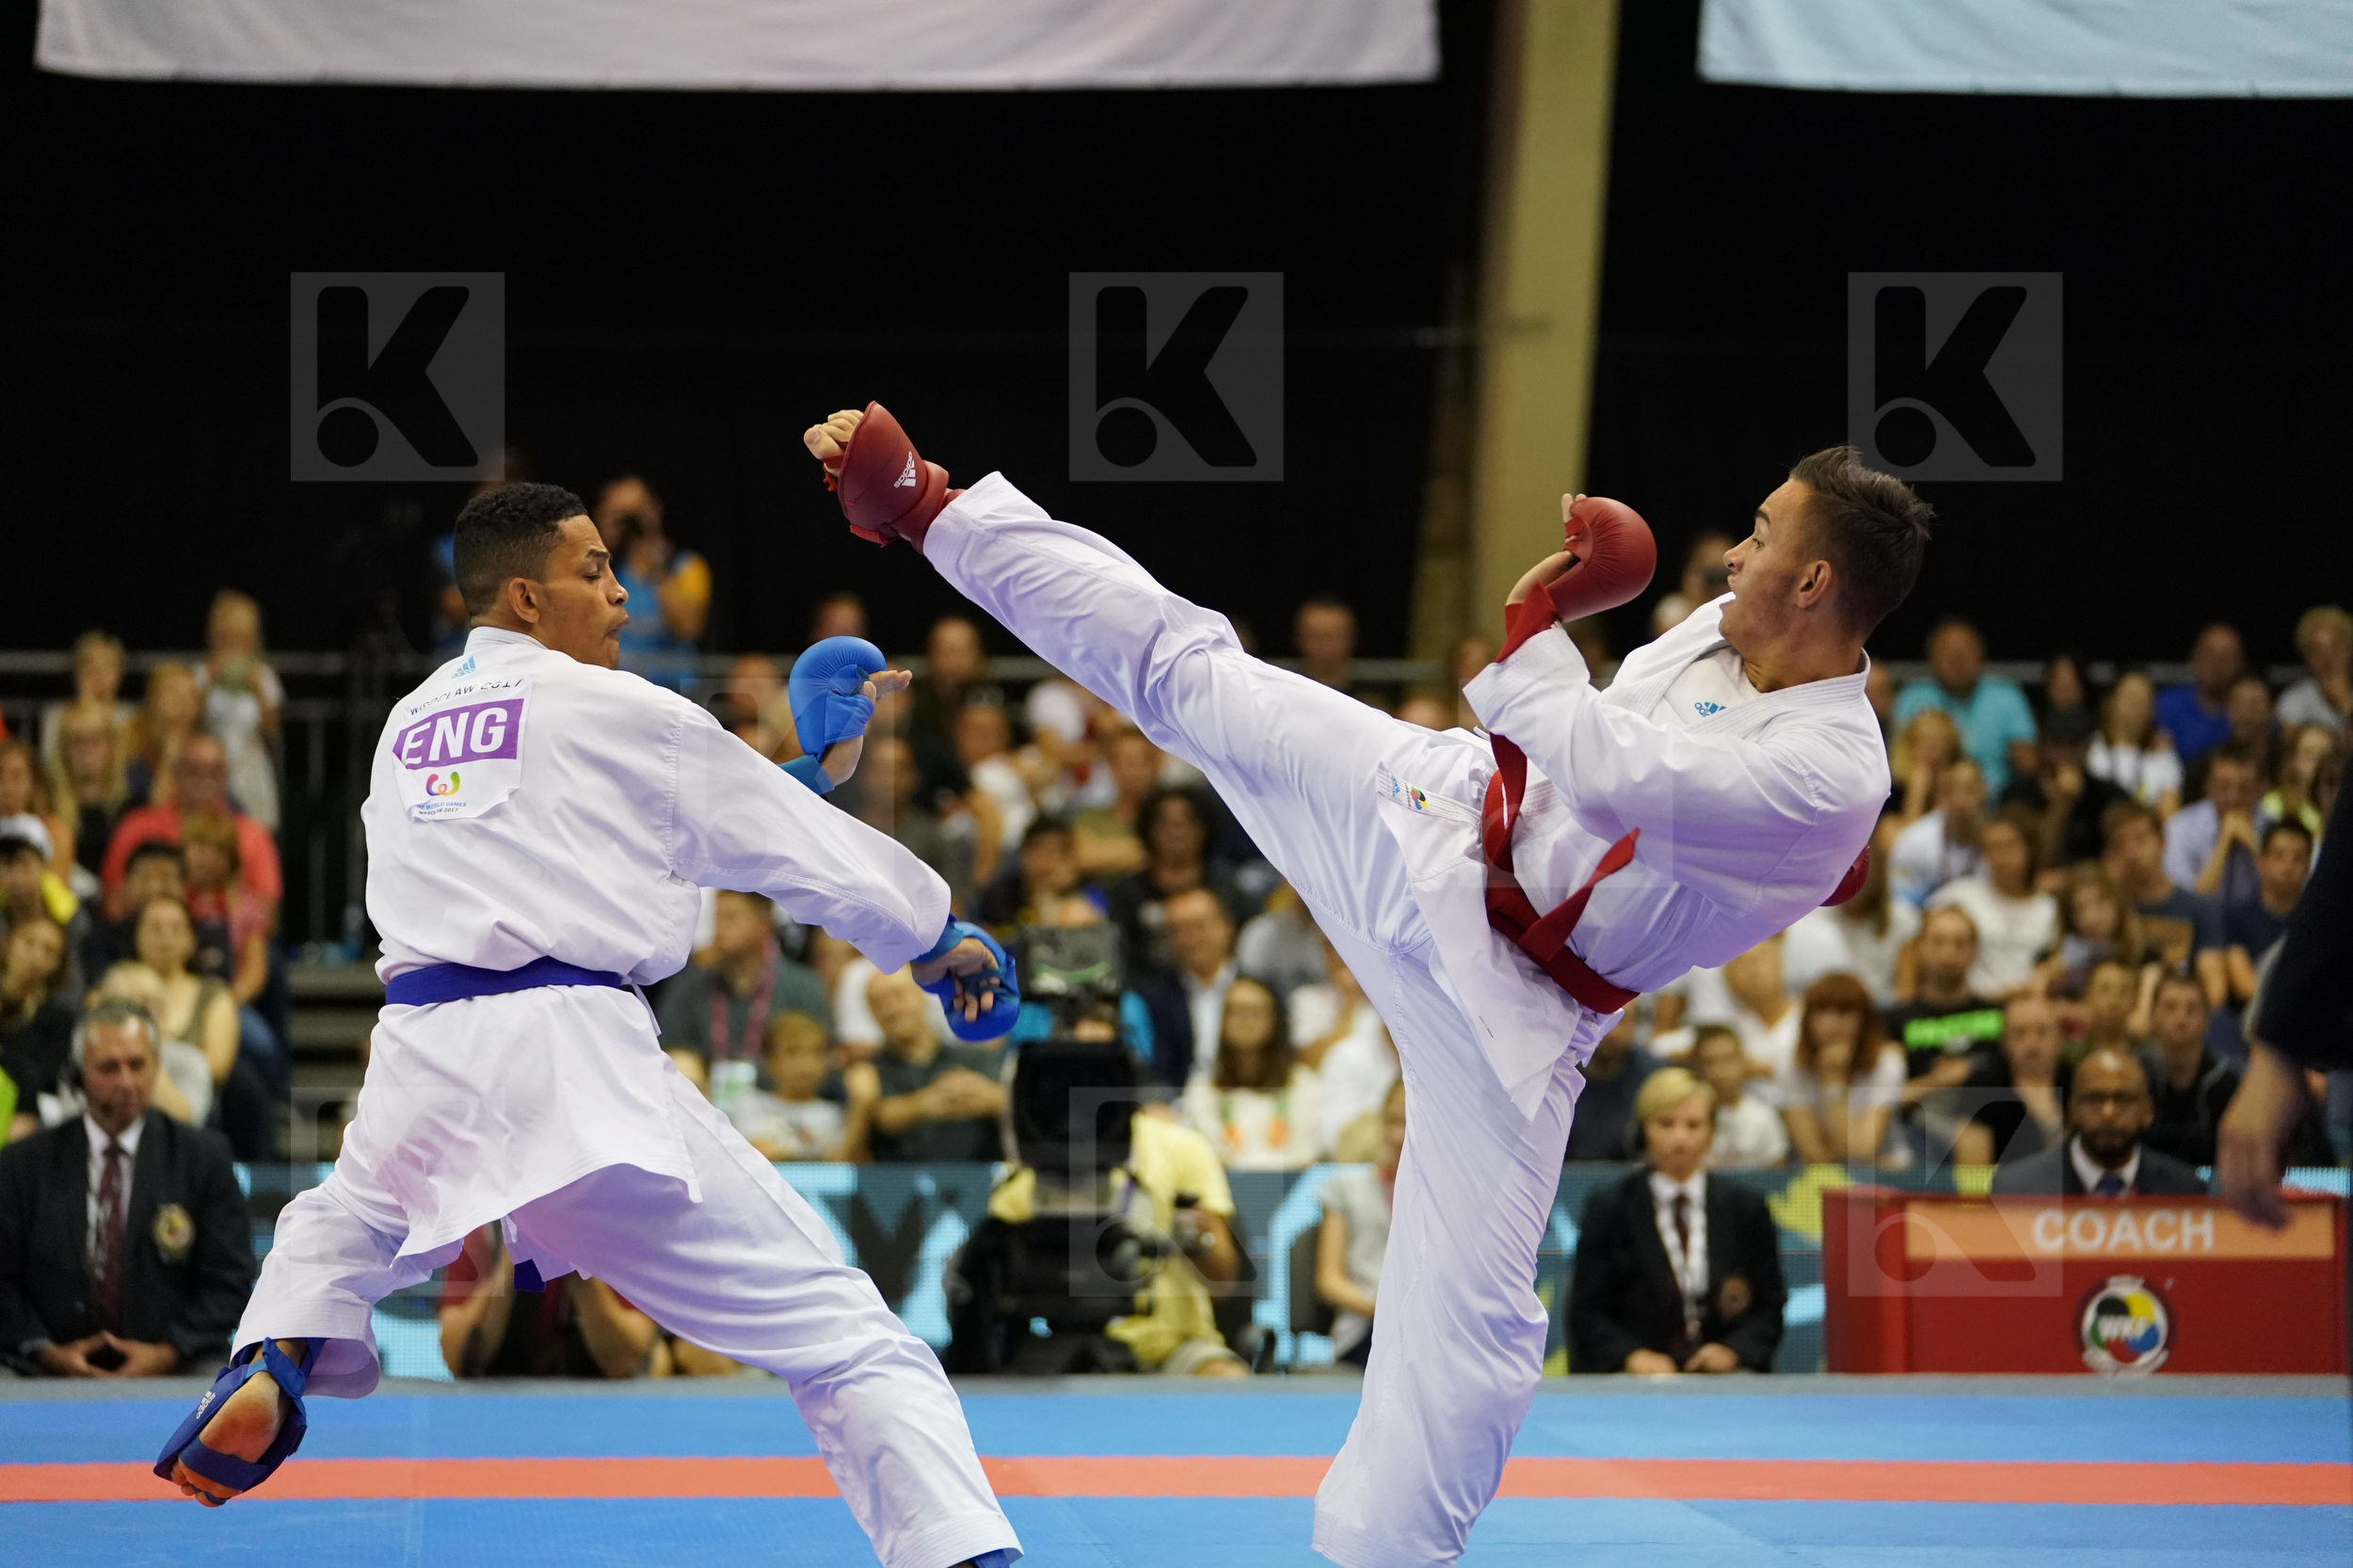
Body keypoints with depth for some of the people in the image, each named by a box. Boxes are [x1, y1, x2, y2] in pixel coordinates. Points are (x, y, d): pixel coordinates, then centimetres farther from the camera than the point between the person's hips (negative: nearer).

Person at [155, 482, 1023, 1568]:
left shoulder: (407, 729, 22)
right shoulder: (614, 710, 4)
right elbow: (806, 848, 10)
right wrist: (943, 939, 28)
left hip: (423, 1066, 5)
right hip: (573, 1060, -5)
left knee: (343, 1224, 39)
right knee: (844, 1336, -5)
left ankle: (268, 1374, 9)